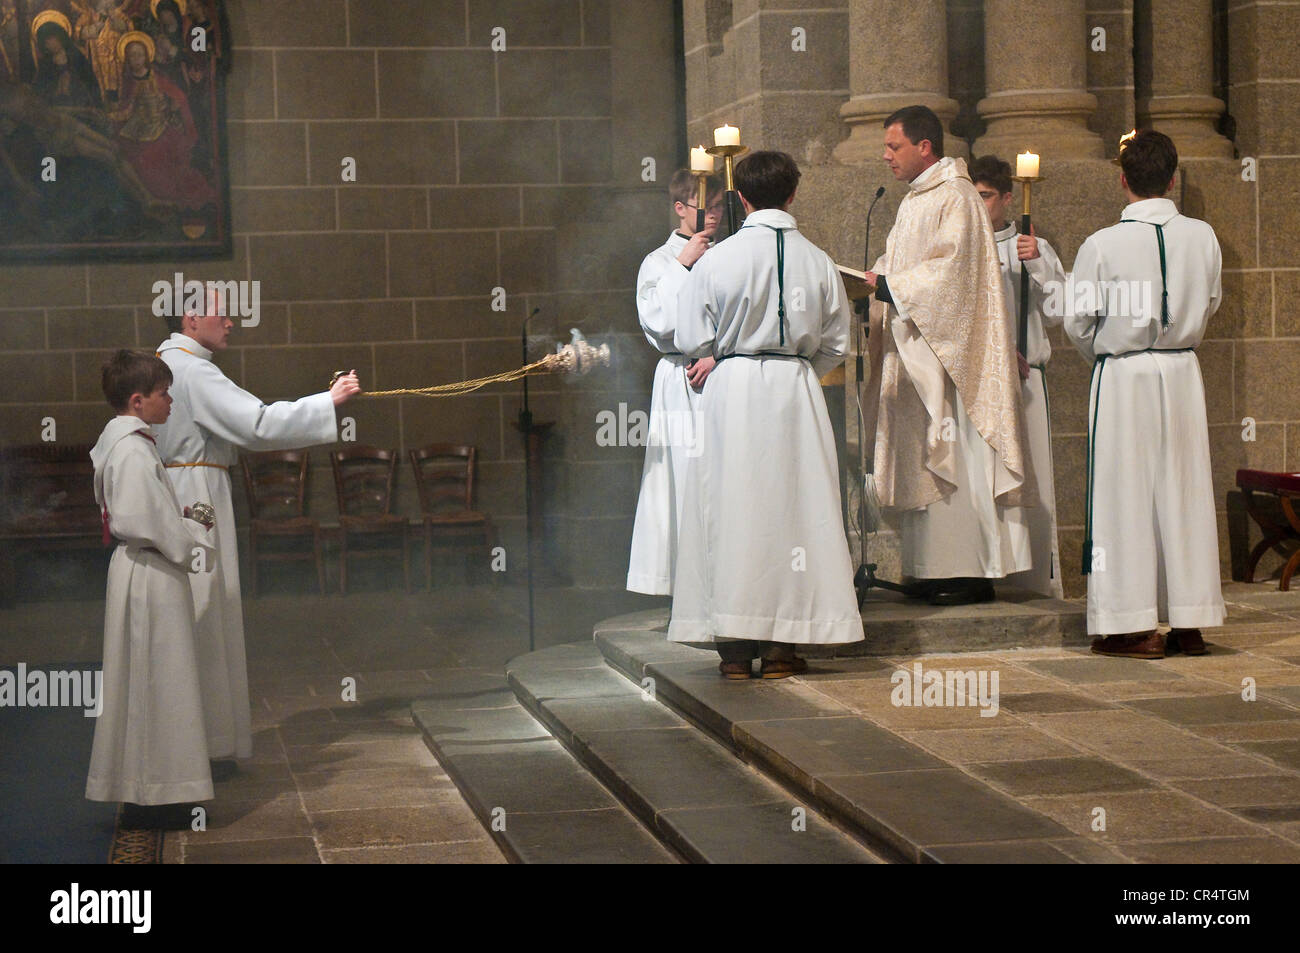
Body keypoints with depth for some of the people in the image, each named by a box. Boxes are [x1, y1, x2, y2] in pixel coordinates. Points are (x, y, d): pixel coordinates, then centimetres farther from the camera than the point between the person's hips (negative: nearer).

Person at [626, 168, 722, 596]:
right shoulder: (659, 262, 2)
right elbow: (660, 323, -10)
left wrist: (718, 356, -10)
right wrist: (683, 265, -11)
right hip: (681, 383, -3)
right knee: (684, 479, -6)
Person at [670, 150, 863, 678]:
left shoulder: (716, 260, -7)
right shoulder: (818, 262, -1)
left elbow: (692, 340, -3)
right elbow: (834, 345, 6)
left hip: (732, 392, -1)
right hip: (797, 395, 1)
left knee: (731, 508, 3)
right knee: (794, 508, 6)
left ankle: (735, 648, 3)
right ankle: (782, 644, 6)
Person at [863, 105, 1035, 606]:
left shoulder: (955, 198, -10)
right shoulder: (915, 200, 19)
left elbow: (950, 270, -19)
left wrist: (889, 287, -18)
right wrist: (875, 280, 5)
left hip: (949, 349, -10)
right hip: (915, 353, 10)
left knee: (954, 456, -9)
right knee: (924, 457, 7)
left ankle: (972, 571, -6)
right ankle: (935, 570, 9)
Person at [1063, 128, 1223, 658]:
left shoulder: (1102, 245, -13)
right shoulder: (1202, 237, -2)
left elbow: (1077, 322, -6)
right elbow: (1210, 302, 12)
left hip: (1122, 376, -3)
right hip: (1183, 374, 3)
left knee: (1126, 493, 3)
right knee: (1184, 490, 9)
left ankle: (1136, 624, 4)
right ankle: (1190, 622, 13)